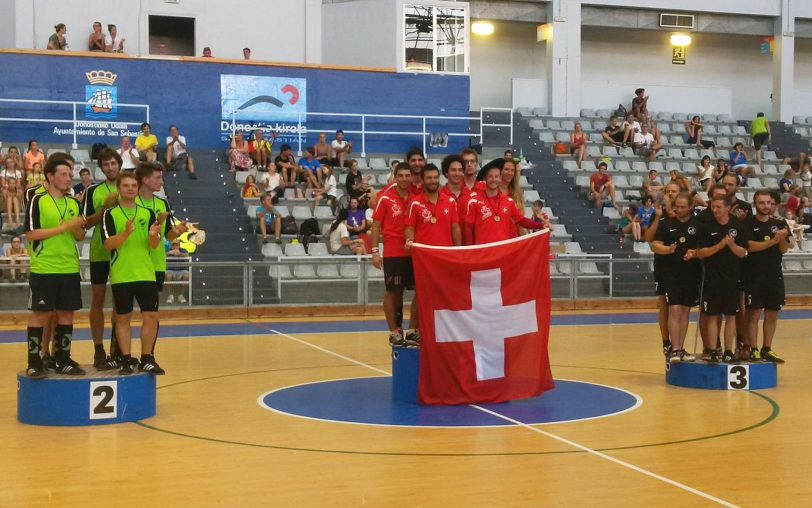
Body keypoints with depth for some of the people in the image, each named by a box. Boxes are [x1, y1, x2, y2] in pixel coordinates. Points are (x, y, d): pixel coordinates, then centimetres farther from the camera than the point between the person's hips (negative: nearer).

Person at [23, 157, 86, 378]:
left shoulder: (73, 203, 11)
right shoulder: (37, 200, -6)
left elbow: (80, 237, 14)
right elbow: (31, 234, -14)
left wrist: (77, 228, -10)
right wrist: (65, 227, -18)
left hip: (70, 269, 5)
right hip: (43, 269, -5)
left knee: (66, 314, 8)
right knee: (41, 314, -1)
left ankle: (63, 360, 17)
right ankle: (34, 362, 7)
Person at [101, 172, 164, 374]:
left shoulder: (148, 213, 8)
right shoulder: (110, 214, 0)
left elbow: (154, 245, 1)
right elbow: (108, 244, -11)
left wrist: (153, 235, -22)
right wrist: (127, 232, -28)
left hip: (146, 274, 3)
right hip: (121, 275, -3)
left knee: (151, 316, 0)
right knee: (123, 318, 3)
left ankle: (147, 359, 12)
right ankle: (126, 360, 12)